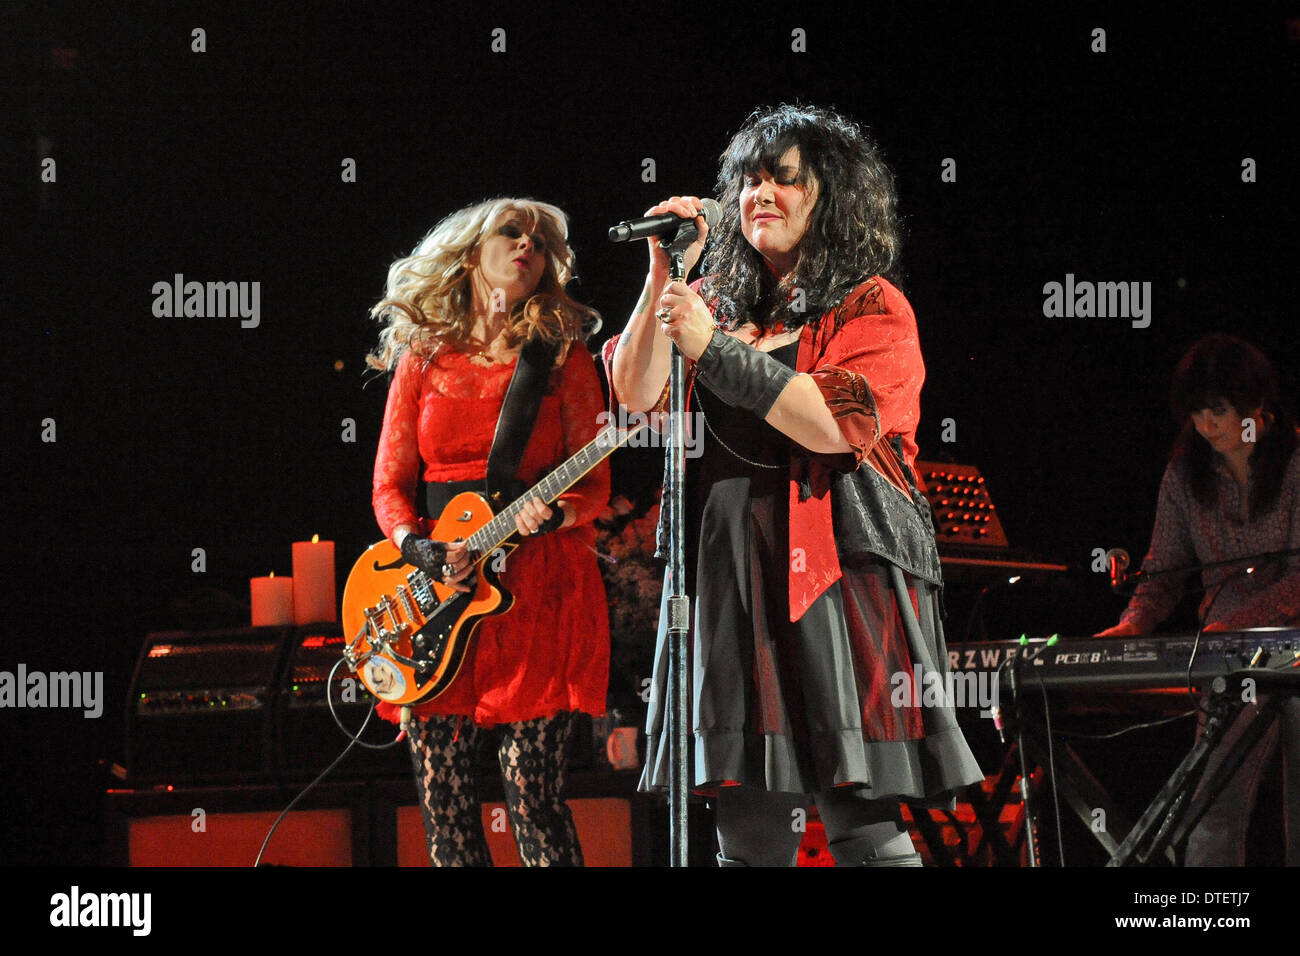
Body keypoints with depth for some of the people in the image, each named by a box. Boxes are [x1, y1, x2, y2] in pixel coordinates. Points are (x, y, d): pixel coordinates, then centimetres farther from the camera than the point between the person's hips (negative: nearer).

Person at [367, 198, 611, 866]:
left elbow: (594, 484, 3)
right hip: (439, 586, 3)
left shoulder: (562, 355, 7)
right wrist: (418, 549, -9)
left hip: (537, 586, -3)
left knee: (533, 798, -9)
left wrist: (549, 515, -19)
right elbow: (390, 484, 11)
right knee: (442, 802, 0)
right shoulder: (422, 358, 12)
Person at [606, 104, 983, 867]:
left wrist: (711, 349, -11)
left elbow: (833, 423, -12)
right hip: (730, 568, 5)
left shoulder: (872, 308, 2)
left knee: (864, 829, -10)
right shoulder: (719, 302, 19)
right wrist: (665, 274, -1)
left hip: (837, 567, -5)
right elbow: (636, 395, 8)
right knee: (750, 831, 2)